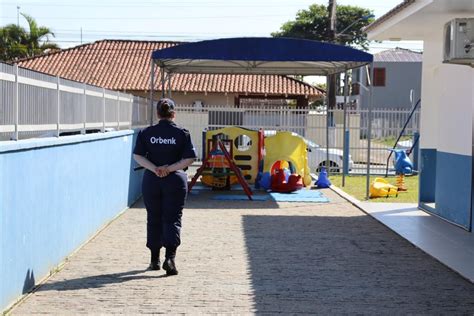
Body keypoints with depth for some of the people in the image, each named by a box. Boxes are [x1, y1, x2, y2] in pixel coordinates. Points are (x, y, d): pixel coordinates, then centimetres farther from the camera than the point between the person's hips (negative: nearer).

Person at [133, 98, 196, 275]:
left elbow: (137, 156, -5)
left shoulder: (147, 133, 1)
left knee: (154, 219, 13)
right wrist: (170, 169, -8)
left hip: (151, 181, 2)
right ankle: (170, 257, -16)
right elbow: (190, 158, -8)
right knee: (172, 219, 1)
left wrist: (154, 169, -9)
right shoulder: (182, 133, -3)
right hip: (175, 181, -2)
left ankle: (155, 259, 22)